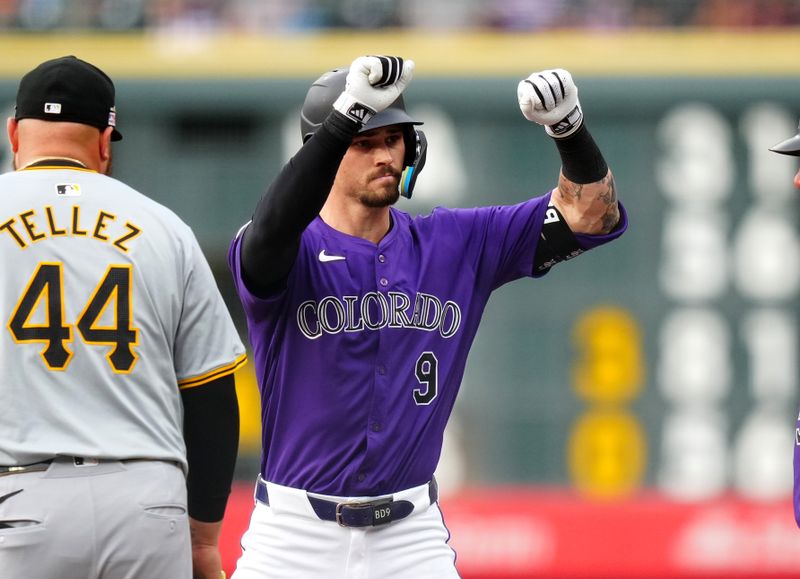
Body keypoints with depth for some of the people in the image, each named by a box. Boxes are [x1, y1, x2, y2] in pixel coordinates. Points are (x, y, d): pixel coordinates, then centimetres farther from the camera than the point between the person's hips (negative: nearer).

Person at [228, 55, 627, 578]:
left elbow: (594, 215, 1)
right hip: (296, 536, -3)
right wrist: (349, 113, -43)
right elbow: (271, 229, -34)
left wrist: (568, 125, -20)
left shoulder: (456, 246, 5)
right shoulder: (291, 253, -8)